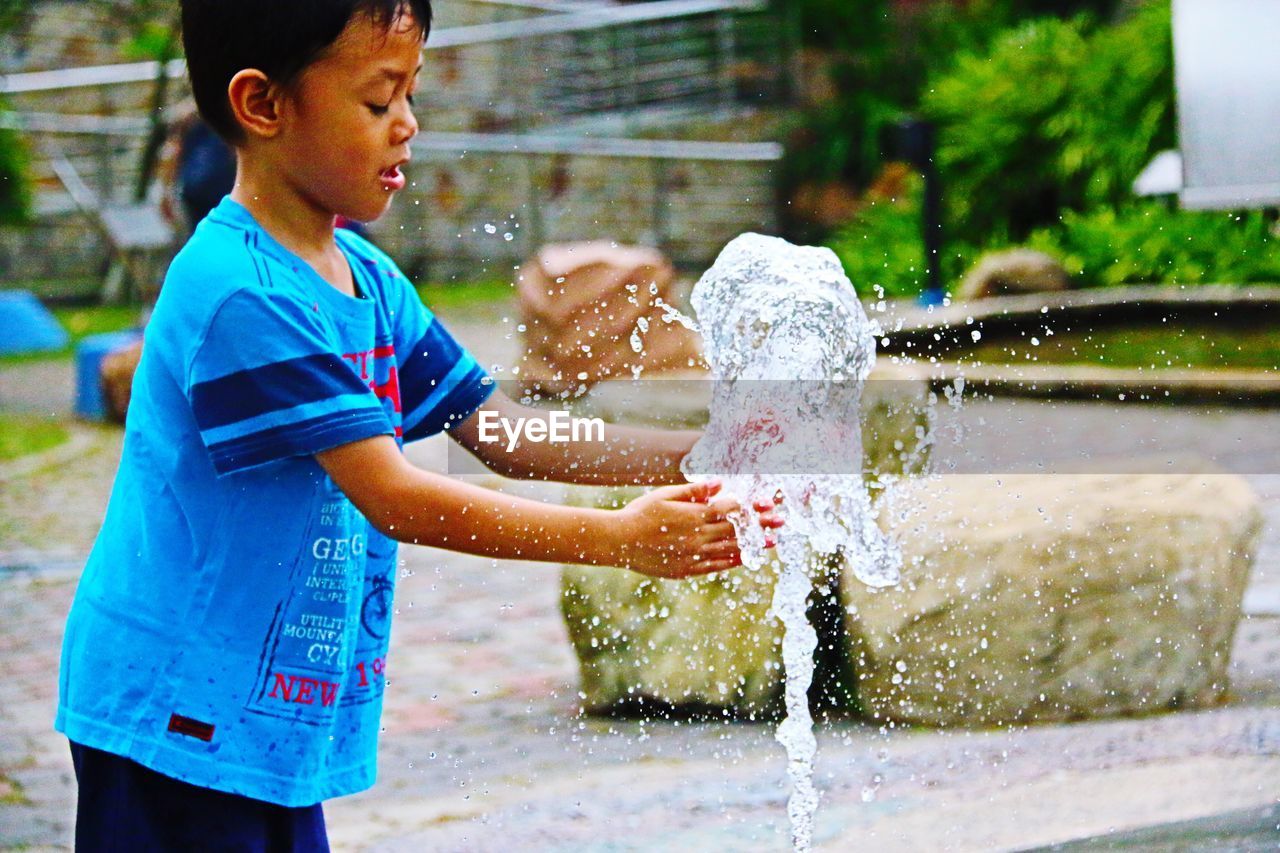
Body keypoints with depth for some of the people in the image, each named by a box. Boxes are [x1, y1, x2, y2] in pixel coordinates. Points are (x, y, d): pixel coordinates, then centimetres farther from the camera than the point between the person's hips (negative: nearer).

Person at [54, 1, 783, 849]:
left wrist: (700, 456, -2)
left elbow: (500, 430, 10)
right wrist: (621, 539, -22)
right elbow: (392, 496, -24)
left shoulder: (369, 280, 8)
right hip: (180, 713, -9)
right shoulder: (242, 295, -21)